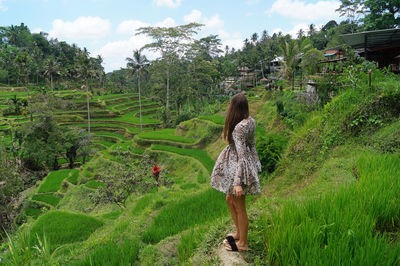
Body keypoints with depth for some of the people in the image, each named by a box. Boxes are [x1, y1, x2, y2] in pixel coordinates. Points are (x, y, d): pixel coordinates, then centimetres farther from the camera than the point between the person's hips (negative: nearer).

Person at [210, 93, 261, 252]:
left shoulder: (239, 128, -27)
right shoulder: (250, 120, 0)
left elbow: (242, 156, -27)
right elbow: (252, 144, 11)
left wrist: (238, 182, -25)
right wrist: (255, 162, 22)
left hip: (238, 166, -9)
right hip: (236, 162, 9)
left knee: (239, 207, 8)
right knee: (230, 200, 24)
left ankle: (243, 243, 28)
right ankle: (238, 233, 40)